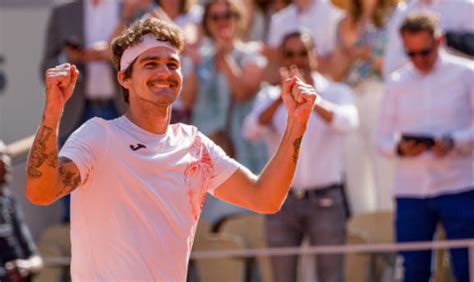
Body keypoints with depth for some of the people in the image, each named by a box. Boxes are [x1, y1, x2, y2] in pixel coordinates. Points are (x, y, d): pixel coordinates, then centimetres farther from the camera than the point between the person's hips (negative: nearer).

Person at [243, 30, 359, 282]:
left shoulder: (336, 92, 5)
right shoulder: (270, 97, 8)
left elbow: (347, 122, -18)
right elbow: (252, 131, -12)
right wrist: (281, 98, -28)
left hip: (325, 201, -2)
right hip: (282, 200, 2)